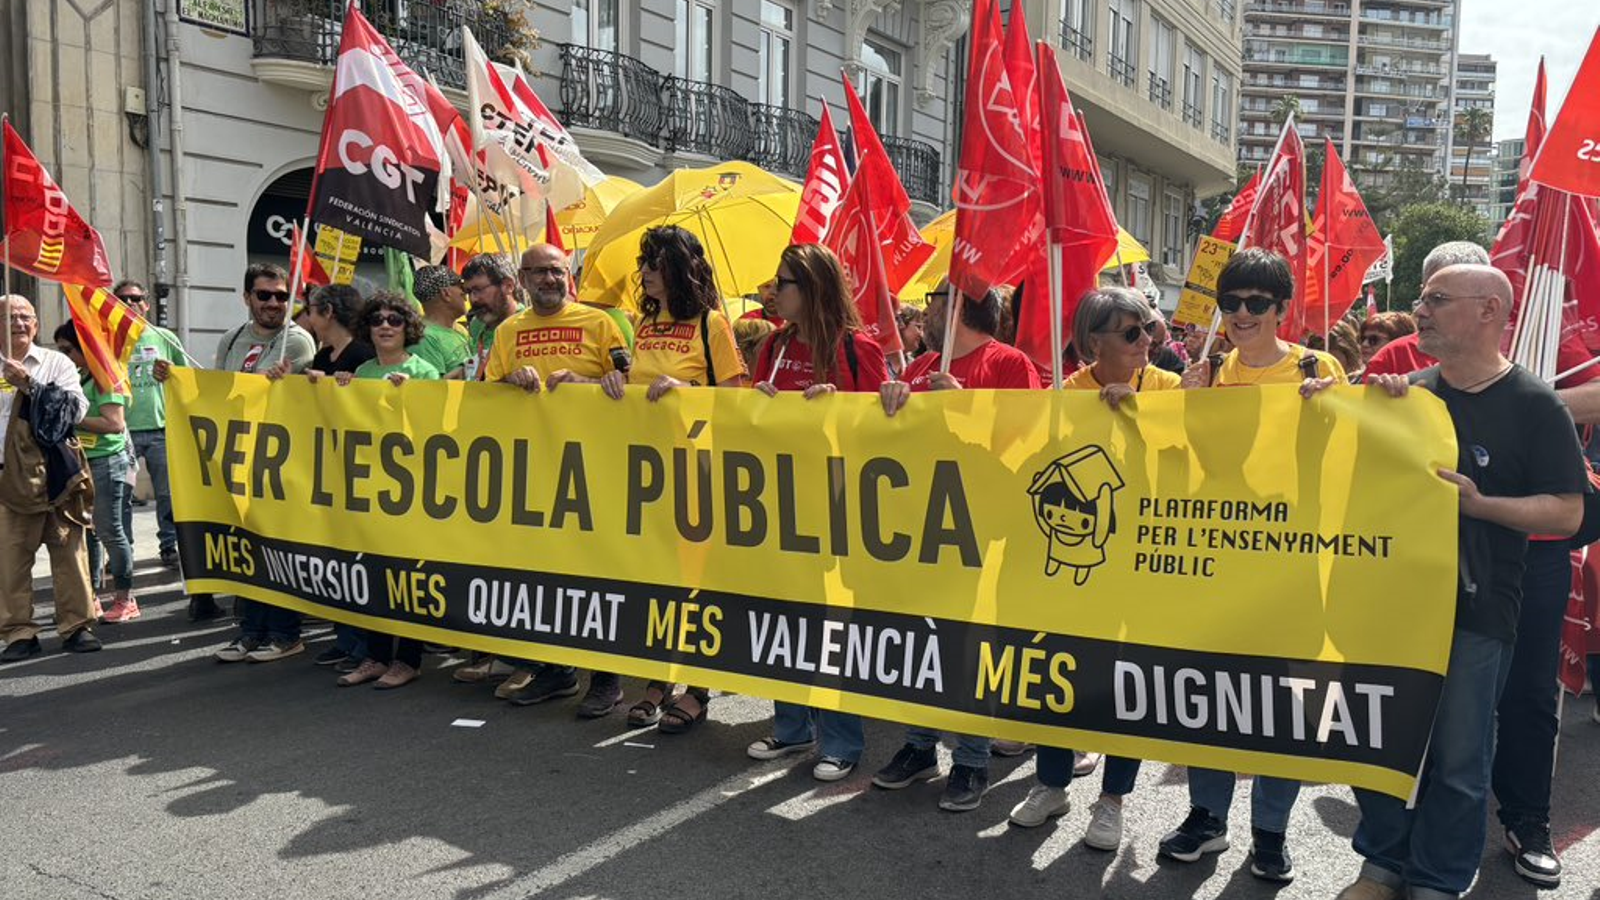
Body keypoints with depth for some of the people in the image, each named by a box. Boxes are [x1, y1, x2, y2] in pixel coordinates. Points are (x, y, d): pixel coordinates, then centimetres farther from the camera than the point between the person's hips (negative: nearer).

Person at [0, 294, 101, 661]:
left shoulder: (57, 363, 6)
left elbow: (77, 408, -6)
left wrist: (30, 385, -13)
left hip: (55, 475, -1)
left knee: (69, 551, 2)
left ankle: (76, 626, 11)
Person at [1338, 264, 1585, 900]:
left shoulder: (1534, 404, -5)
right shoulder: (1411, 391, 7)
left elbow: (1568, 513, -7)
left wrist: (1479, 503, -22)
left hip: (1475, 613, -4)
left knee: (1457, 760, 5)